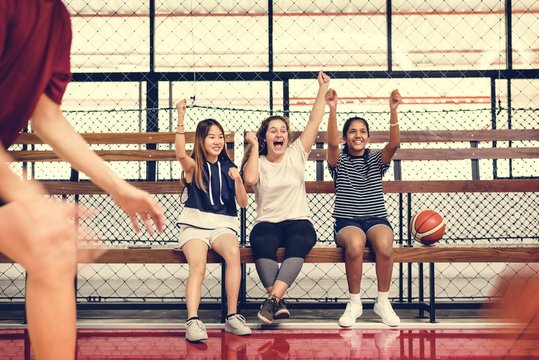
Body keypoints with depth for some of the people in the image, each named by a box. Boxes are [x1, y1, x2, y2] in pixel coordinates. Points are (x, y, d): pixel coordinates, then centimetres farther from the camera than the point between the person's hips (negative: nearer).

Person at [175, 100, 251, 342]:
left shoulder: (228, 167, 13)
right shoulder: (193, 166, 4)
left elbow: (243, 203, 9)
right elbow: (180, 154, -22)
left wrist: (238, 180, -9)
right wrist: (181, 119, -28)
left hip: (223, 224, 2)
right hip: (195, 224, -2)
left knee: (233, 252, -32)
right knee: (198, 265, -32)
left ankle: (232, 317, -26)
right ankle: (192, 321, -40)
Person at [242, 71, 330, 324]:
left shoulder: (296, 154, 10)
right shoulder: (258, 161, 9)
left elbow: (314, 121, 3)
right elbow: (250, 179, -15)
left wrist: (323, 89, -2)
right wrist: (254, 147, -6)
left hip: (298, 220, 0)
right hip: (267, 222, 0)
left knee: (300, 242, -36)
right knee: (262, 242, -36)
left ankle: (272, 299, -39)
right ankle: (278, 302, -34)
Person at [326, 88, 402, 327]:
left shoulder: (377, 159, 11)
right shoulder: (339, 161, 7)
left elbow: (394, 144, -10)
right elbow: (332, 143, -15)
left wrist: (393, 111, -23)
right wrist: (332, 109, -27)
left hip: (376, 218, 1)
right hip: (347, 221, -1)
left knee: (384, 244, -34)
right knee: (355, 243, -36)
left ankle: (382, 302, -14)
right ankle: (354, 303, -17)